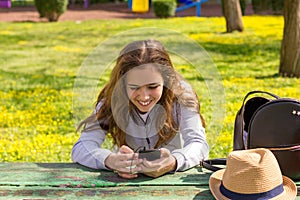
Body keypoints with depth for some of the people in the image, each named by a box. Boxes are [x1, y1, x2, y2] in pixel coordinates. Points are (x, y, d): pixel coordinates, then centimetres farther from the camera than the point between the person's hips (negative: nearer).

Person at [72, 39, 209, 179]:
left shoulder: (181, 94, -15)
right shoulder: (112, 100, -15)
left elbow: (199, 144, -22)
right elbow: (80, 148, -20)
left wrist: (174, 163, -44)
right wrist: (110, 160, -42)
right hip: (126, 178, 1)